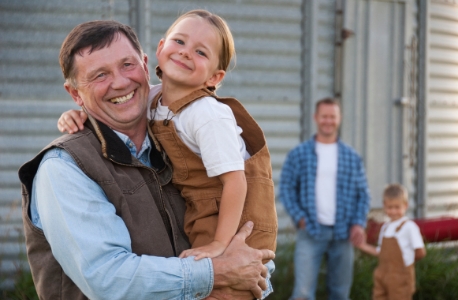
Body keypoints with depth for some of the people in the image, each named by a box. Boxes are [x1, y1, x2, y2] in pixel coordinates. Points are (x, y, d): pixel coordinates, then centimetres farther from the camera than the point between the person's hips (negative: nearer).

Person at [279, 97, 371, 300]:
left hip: (343, 233, 3)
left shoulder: (352, 157, 10)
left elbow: (363, 193, 10)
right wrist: (299, 217, -9)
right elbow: (286, 188, 3)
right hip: (311, 232, -3)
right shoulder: (298, 154, 4)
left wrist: (359, 223, -4)